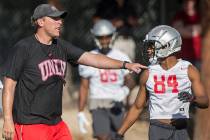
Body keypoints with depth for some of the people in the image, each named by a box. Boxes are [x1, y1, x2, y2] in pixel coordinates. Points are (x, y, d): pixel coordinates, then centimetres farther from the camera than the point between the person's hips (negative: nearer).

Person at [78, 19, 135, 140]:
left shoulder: (121, 57, 5)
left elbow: (131, 81, 0)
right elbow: (84, 87, 4)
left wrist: (125, 89, -25)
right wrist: (80, 113, -1)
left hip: (117, 104, 2)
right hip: (98, 104, -2)